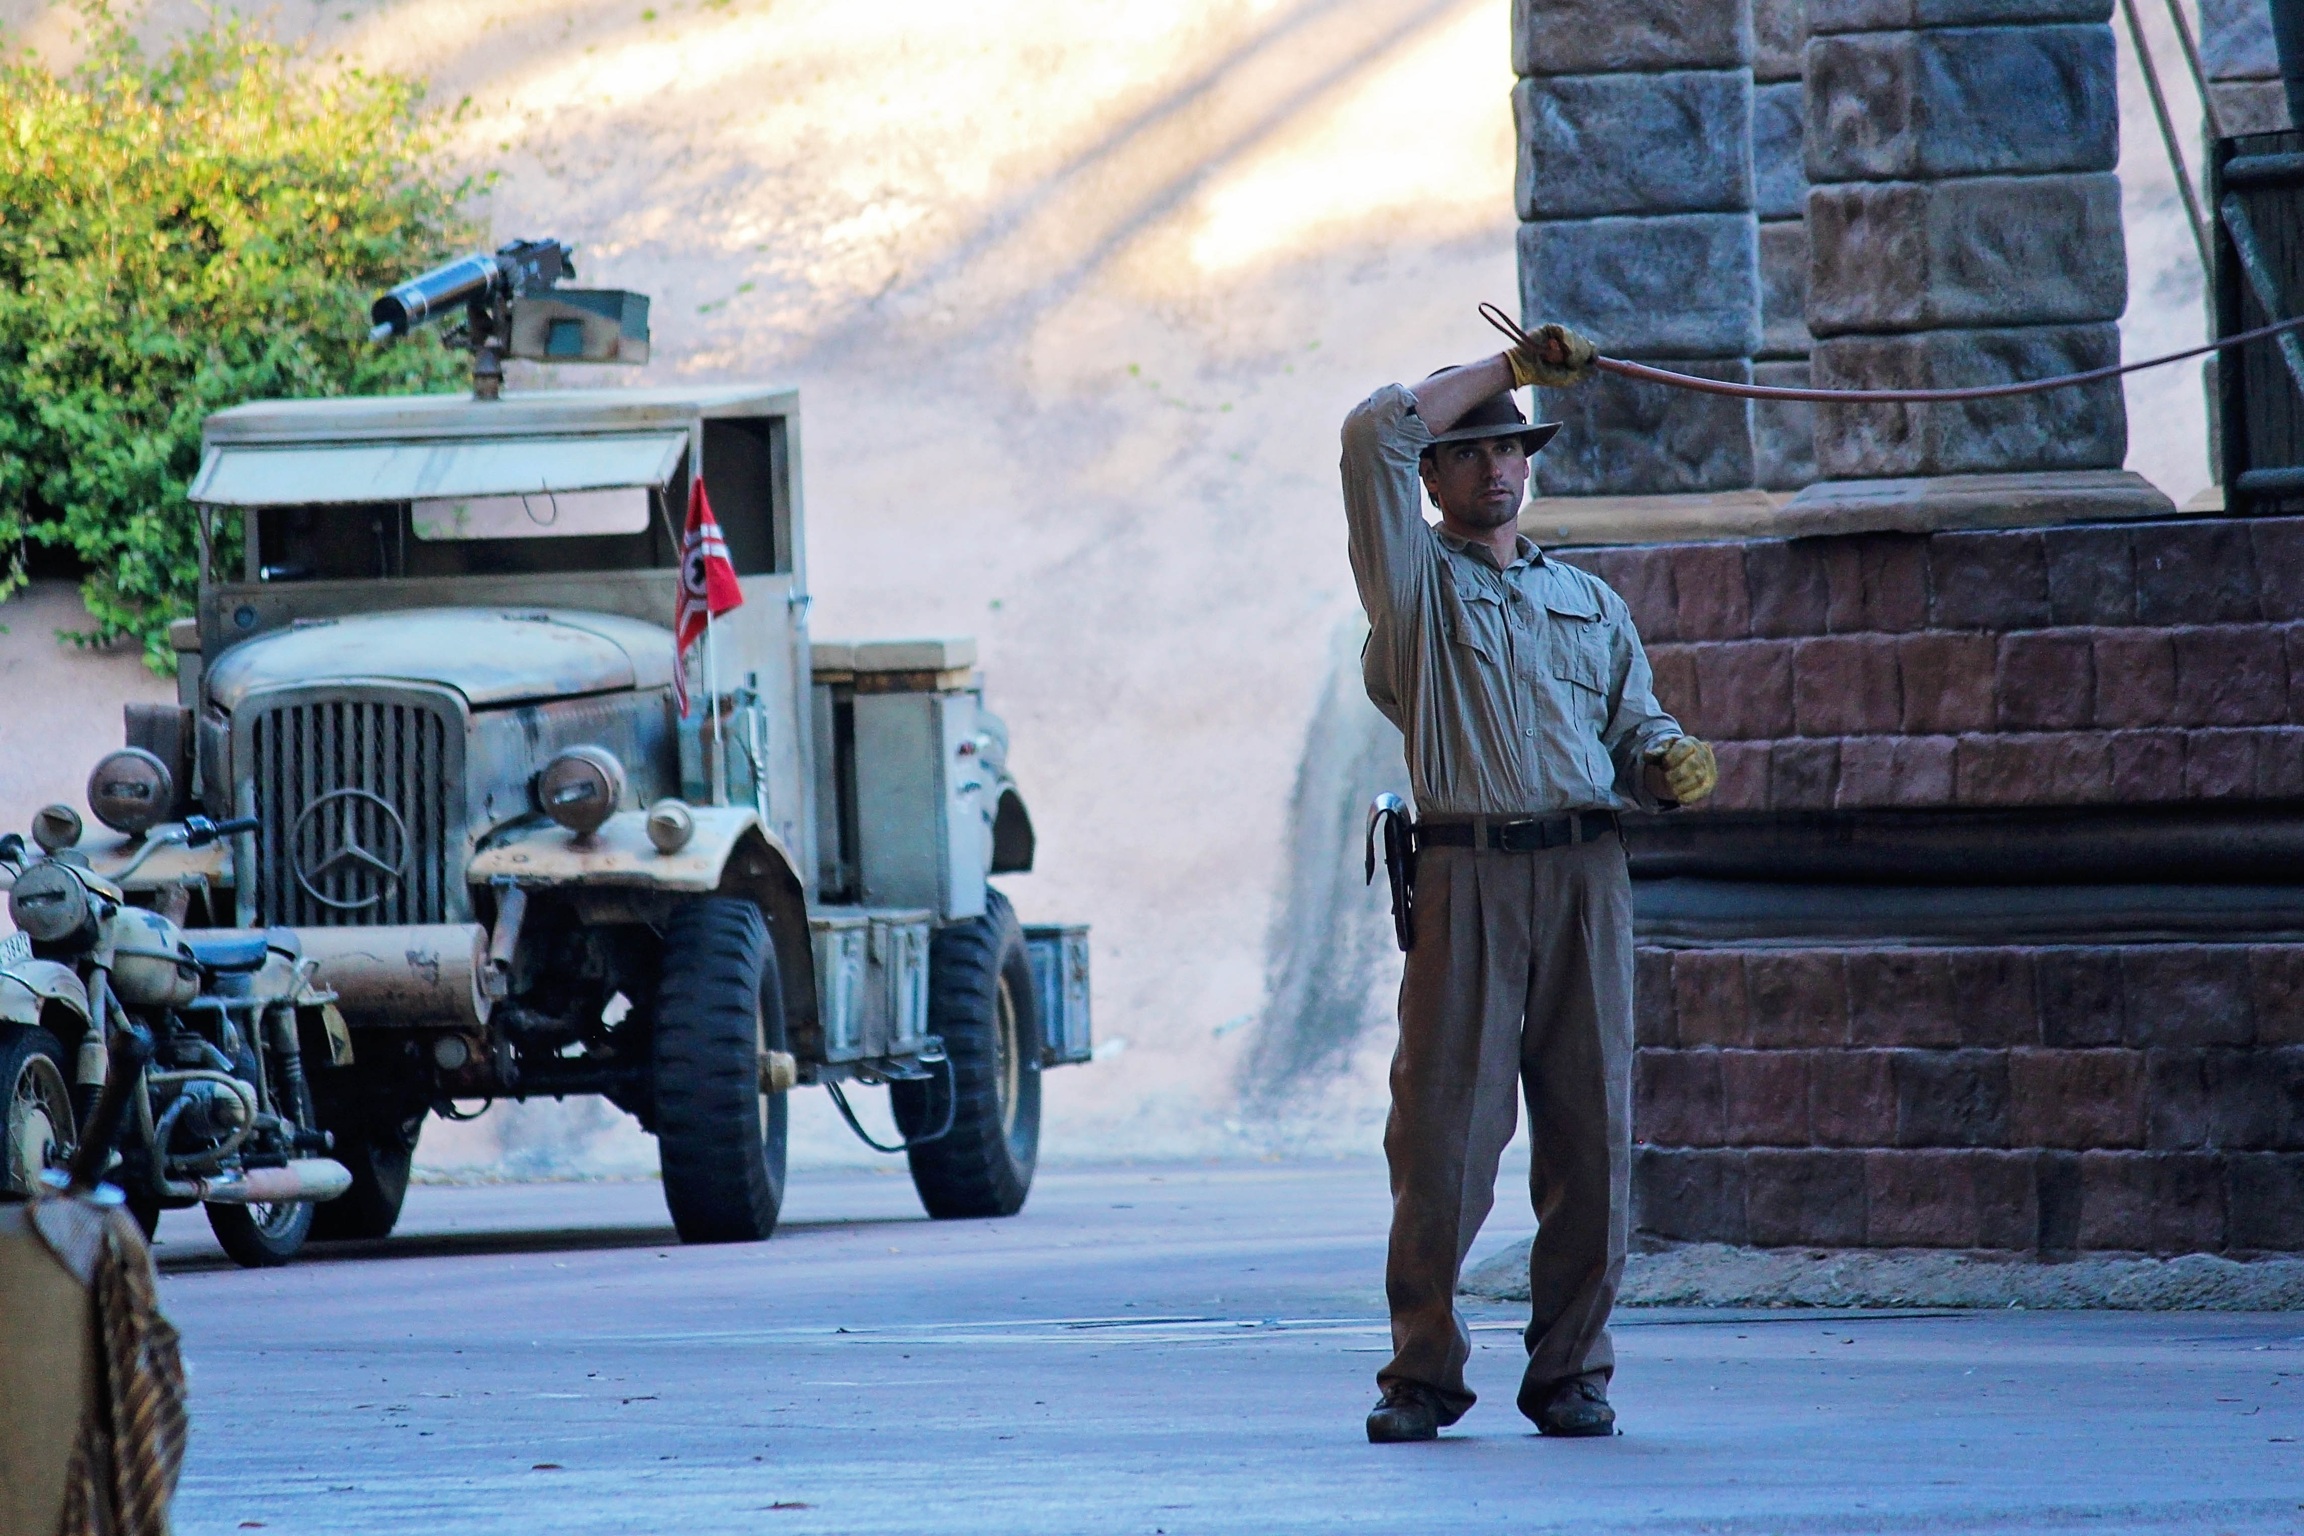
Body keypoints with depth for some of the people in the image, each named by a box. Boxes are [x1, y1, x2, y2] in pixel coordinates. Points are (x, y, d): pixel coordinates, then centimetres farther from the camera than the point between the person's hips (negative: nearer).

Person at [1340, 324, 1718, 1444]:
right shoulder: (1413, 579, 12)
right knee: (1442, 1130, -8)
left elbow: (1636, 735, 20)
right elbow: (1375, 433, -1)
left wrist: (1672, 767, -4)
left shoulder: (1589, 604, 24)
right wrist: (1509, 364, 6)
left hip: (1584, 875, 3)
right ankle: (1423, 1373, -1)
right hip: (1463, 877, -3)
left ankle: (1570, 1371, 5)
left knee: (1589, 1130, -1)